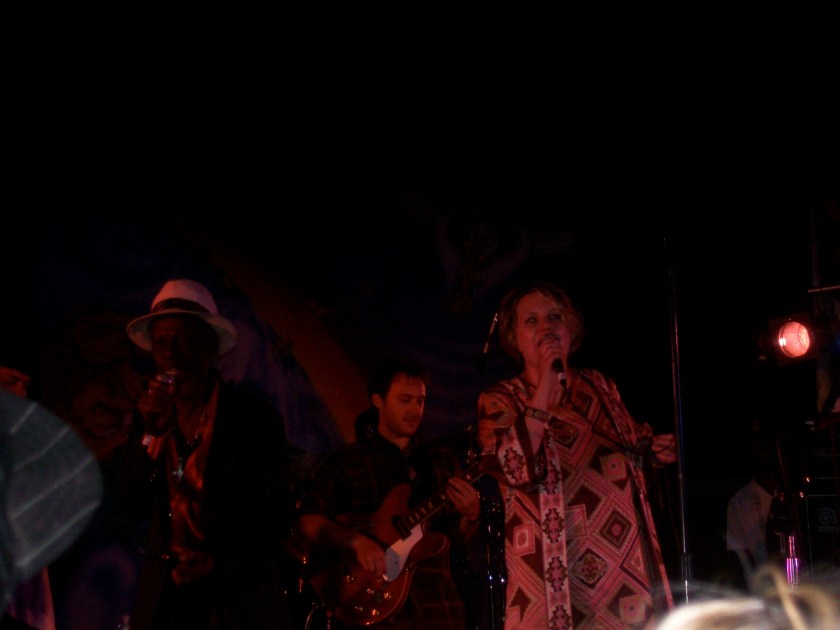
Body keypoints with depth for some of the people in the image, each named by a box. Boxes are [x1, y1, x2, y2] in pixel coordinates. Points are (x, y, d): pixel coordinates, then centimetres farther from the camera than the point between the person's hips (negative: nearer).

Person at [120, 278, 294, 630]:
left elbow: (277, 512, -4)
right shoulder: (150, 415, 4)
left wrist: (218, 560, -16)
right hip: (166, 588, 3)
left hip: (242, 593, -3)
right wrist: (152, 433, -14)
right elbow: (131, 505, -2)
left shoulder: (257, 418, -6)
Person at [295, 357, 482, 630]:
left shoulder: (442, 460, 15)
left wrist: (470, 516, -9)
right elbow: (307, 521, -2)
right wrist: (356, 540, -17)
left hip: (437, 604, 4)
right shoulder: (346, 461, 4)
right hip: (371, 603, -3)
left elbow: (458, 534, 14)